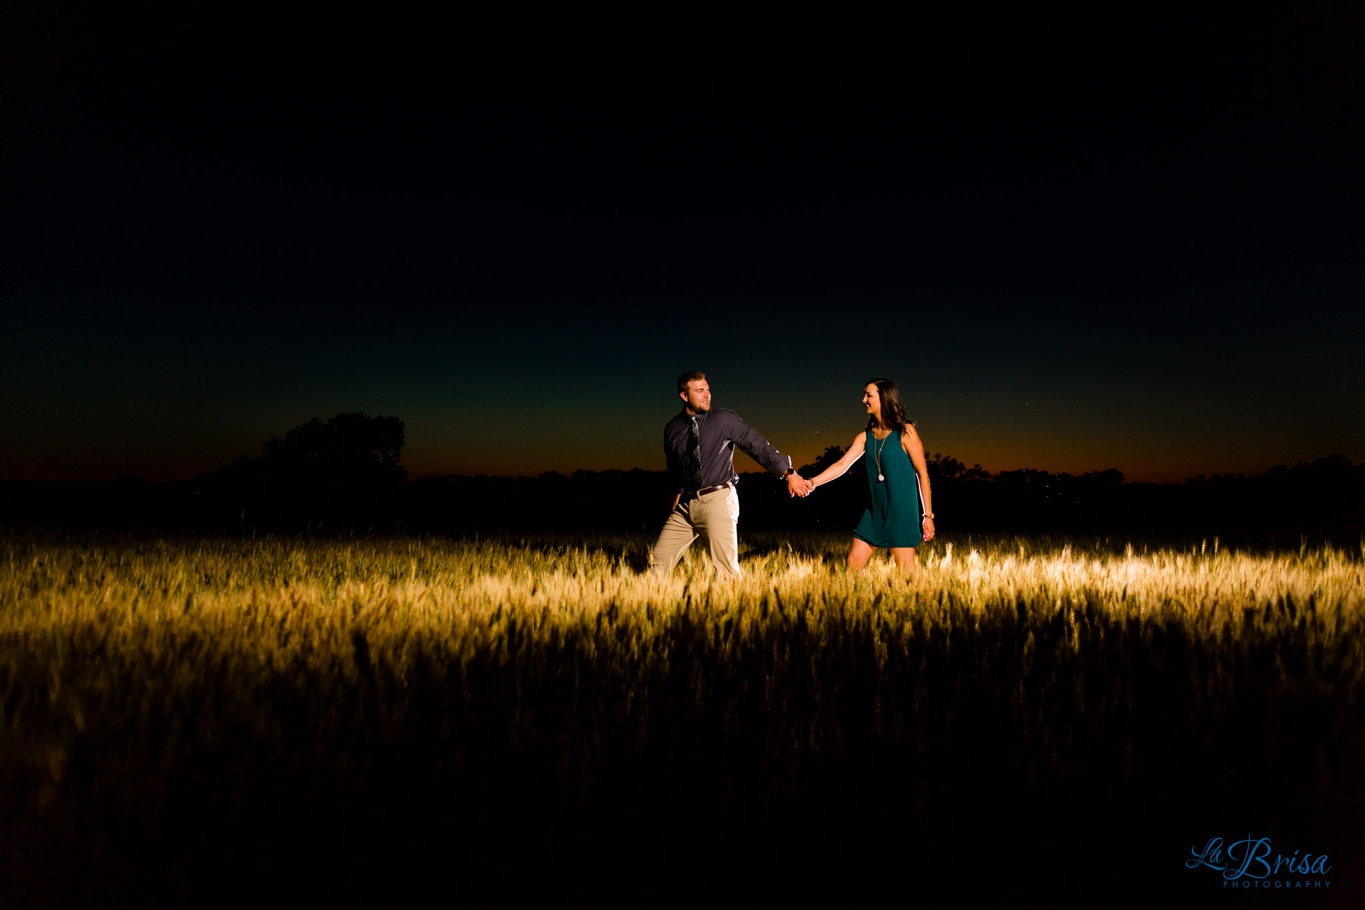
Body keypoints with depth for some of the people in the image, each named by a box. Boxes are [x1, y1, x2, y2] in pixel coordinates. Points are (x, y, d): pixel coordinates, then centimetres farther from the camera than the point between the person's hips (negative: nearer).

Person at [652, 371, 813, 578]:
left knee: (727, 569, -7)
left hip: (718, 501, -4)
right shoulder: (672, 429, 8)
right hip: (685, 505, 4)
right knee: (658, 561, 4)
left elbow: (758, 446, -6)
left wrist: (789, 473, -12)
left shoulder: (724, 419, -2)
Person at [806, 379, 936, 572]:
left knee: (905, 571, -2)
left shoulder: (905, 432, -7)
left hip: (902, 511, -6)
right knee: (853, 561, 5)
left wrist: (928, 515, -7)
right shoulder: (865, 436, 7)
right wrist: (812, 482, -18)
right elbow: (842, 464, -3)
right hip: (875, 511, 6)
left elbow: (922, 473, -6)